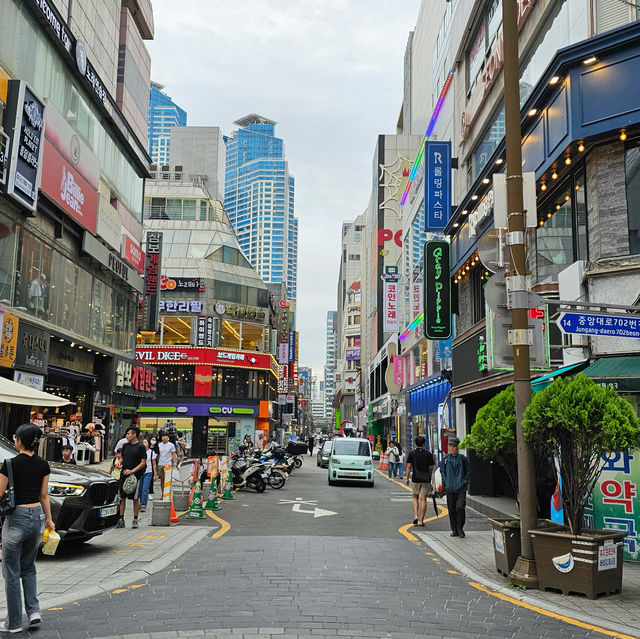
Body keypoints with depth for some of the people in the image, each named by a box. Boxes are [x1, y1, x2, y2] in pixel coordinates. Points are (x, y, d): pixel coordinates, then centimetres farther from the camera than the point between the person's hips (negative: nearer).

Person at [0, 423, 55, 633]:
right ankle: (34, 610, 12)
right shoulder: (43, 465, 2)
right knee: (28, 567, 22)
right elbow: (44, 495, 8)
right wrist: (49, 519, 16)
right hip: (37, 516, 6)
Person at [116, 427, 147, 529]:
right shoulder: (125, 445, 11)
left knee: (135, 499, 1)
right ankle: (121, 520, 13)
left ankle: (135, 520, 10)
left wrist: (132, 471, -18)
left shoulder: (140, 447, -6)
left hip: (135, 476, -5)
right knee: (122, 498, 6)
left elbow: (143, 462, -9)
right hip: (124, 475, 5)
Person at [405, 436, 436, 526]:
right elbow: (431, 468, 1)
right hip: (426, 479, 0)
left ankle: (416, 516, 0)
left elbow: (408, 467, -4)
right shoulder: (428, 454, -1)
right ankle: (421, 520, 4)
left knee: (415, 497, 17)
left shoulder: (412, 453, -2)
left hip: (415, 479, 0)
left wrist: (407, 478, 3)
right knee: (423, 499, 3)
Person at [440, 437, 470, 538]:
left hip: (461, 488, -2)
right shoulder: (446, 459, 5)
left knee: (460, 508, -11)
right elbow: (442, 471, 15)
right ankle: (454, 530, 17)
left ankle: (460, 528, 5)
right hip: (450, 489, 2)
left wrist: (465, 482, 0)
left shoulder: (462, 458, 1)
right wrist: (445, 483, 6)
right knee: (451, 510, 6)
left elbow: (467, 471, 9)